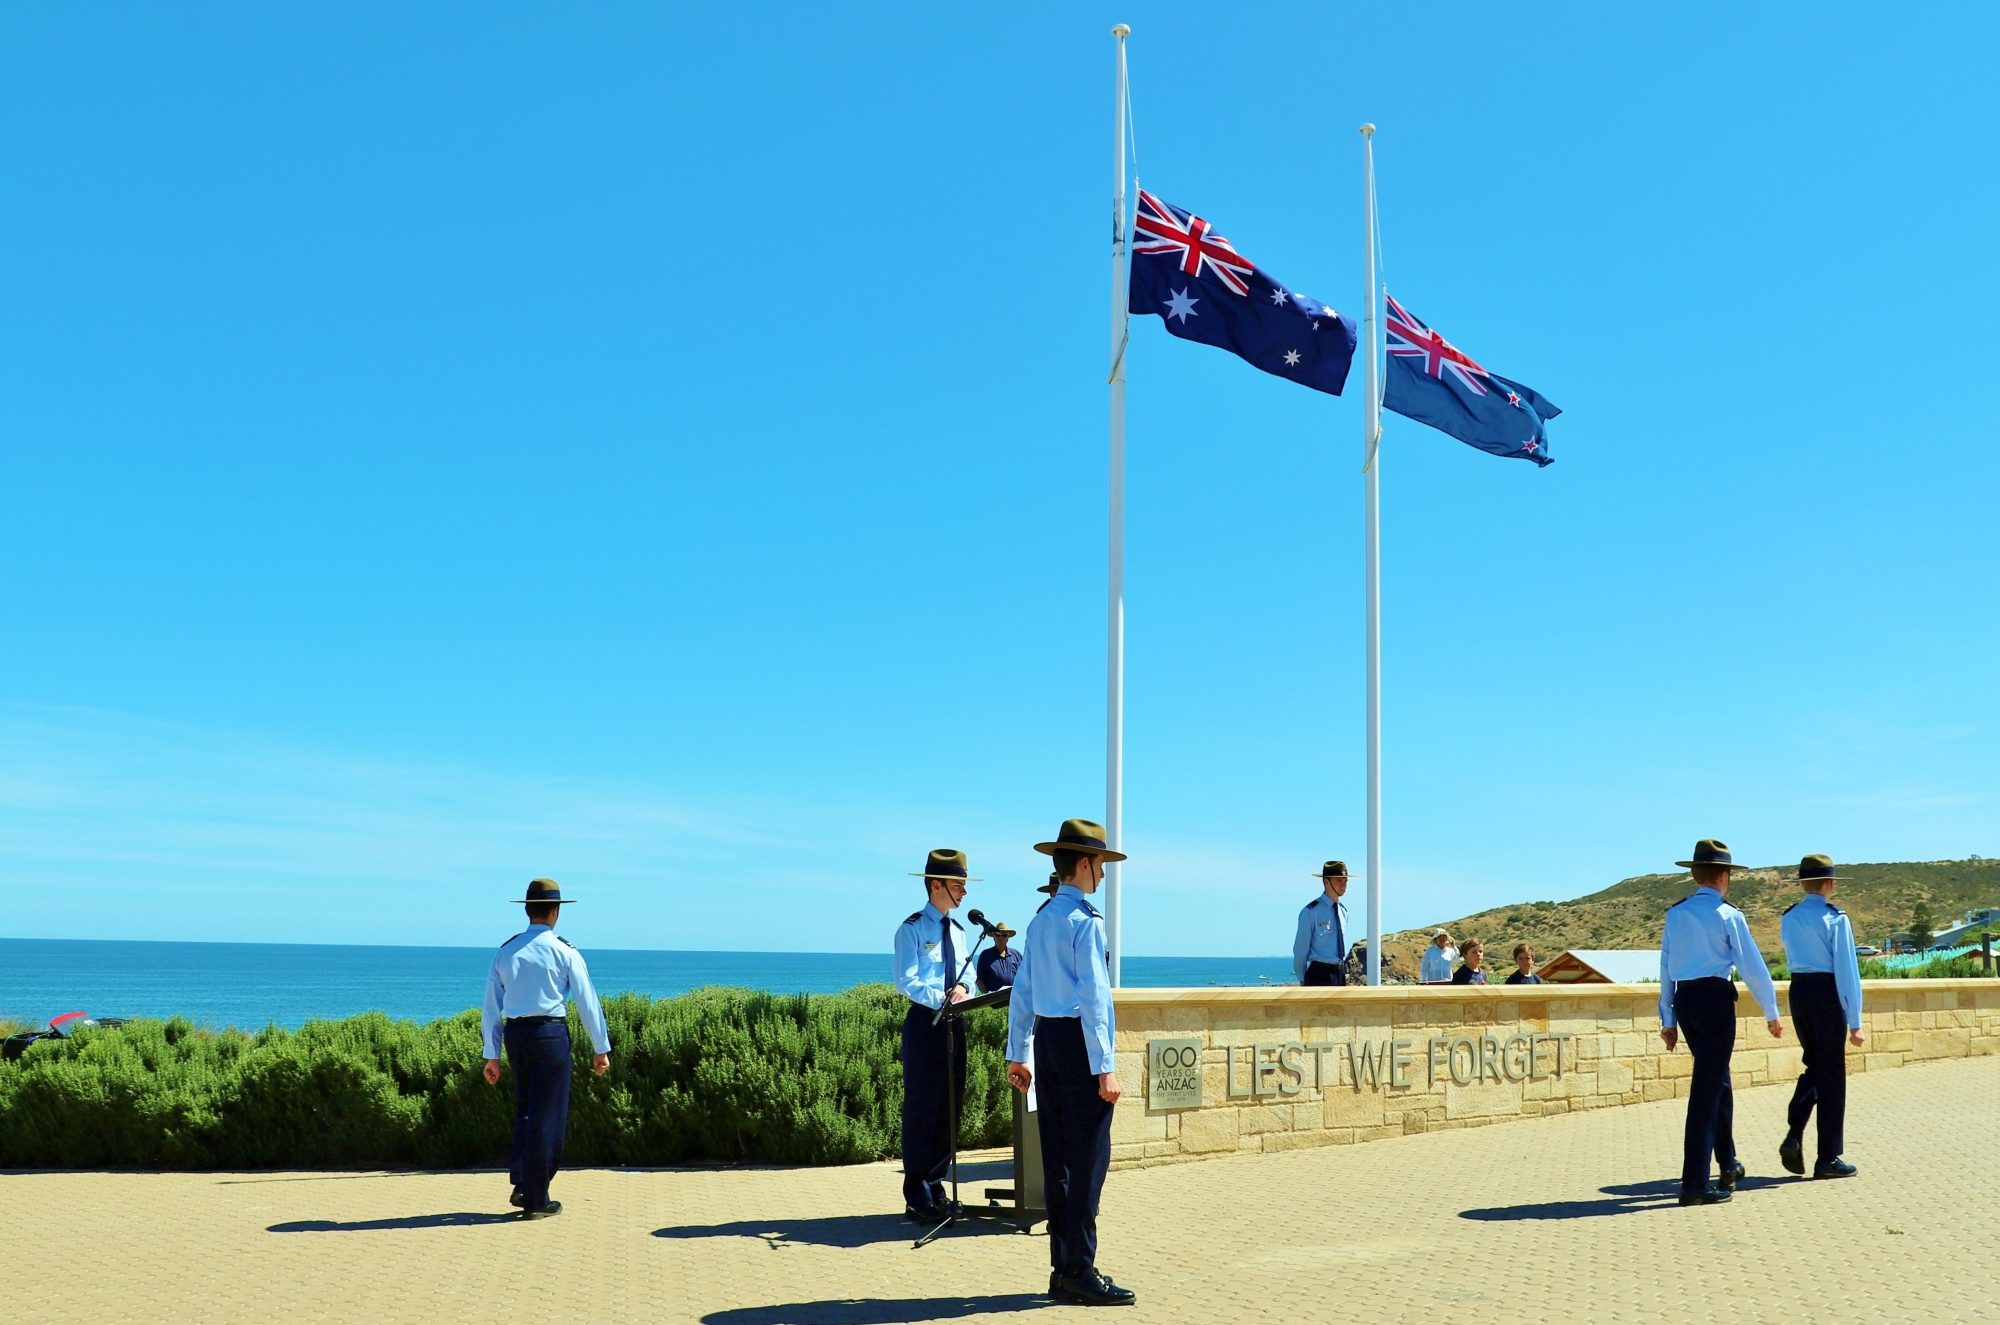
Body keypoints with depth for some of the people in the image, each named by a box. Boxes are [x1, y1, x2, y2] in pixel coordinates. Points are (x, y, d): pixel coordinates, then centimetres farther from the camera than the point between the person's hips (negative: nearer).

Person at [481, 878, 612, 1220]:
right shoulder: (564, 951, -5)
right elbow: (587, 1001, -5)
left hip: (515, 1034, 4)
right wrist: (601, 1048, 2)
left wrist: (492, 1055, 13)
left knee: (524, 1110, 20)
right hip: (551, 1033, -4)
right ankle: (535, 1200, 6)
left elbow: (492, 1007, 8)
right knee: (548, 1115, 2)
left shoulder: (506, 951, 6)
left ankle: (521, 1185, 12)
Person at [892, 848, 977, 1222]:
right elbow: (905, 982, -15)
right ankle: (918, 1199, 2)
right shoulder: (912, 929, -8)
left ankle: (935, 1188, 21)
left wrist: (962, 988, -6)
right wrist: (941, 999, -26)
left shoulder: (957, 930, 14)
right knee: (921, 1107, -4)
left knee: (950, 1108, 10)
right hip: (925, 1022, -8)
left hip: (952, 1023, 8)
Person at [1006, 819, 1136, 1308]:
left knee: (1057, 1158, 11)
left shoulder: (1040, 920, 13)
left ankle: (1063, 1268, 18)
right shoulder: (1086, 921, -12)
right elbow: (1093, 997, -17)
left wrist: (1017, 1055, 18)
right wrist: (1105, 1066, -16)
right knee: (1088, 1158, -5)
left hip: (1046, 1036, 9)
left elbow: (1022, 992, 14)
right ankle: (1080, 1273, -4)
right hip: (1078, 1041, -9)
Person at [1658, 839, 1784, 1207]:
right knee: (1707, 1089, -5)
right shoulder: (1728, 916, -5)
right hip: (1716, 998, -6)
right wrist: (1771, 1013, 7)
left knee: (1718, 1080, 22)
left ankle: (1728, 1166, 34)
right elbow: (1753, 967, -4)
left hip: (1684, 1000, 6)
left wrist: (1668, 1019, 16)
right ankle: (1694, 1184, -6)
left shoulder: (1675, 914, 10)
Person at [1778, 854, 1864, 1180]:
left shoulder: (1788, 918, 8)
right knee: (1831, 1075, 4)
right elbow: (1846, 970, -13)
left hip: (1798, 991, 6)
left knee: (1813, 1066, 18)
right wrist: (1854, 1021, -12)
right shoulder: (1835, 919, -11)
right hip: (1827, 994, -6)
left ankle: (1794, 1135, 0)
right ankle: (1828, 1159, 9)